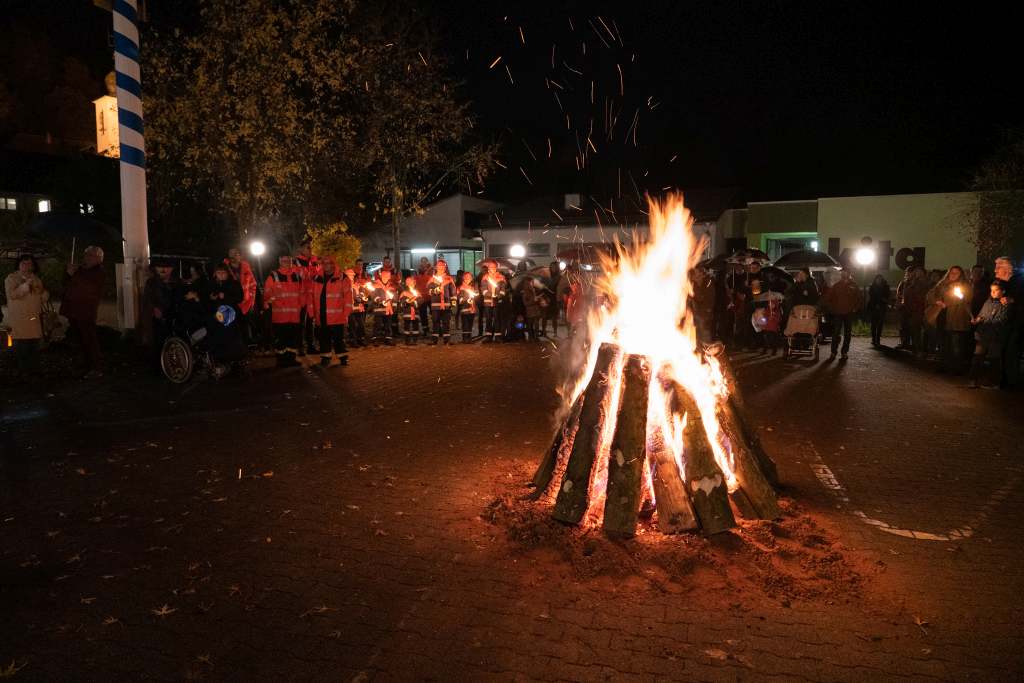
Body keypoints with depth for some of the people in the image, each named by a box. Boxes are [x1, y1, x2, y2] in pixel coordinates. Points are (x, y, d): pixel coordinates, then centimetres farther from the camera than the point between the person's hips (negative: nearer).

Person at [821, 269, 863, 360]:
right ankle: (833, 352, -3)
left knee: (847, 334, 5)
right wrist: (831, 308, 2)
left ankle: (845, 352, 13)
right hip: (837, 313, -1)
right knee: (836, 333, -6)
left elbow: (860, 299, 11)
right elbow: (826, 298, 8)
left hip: (849, 314, 1)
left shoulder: (853, 286, 5)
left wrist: (855, 308, 2)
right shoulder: (835, 286, 4)